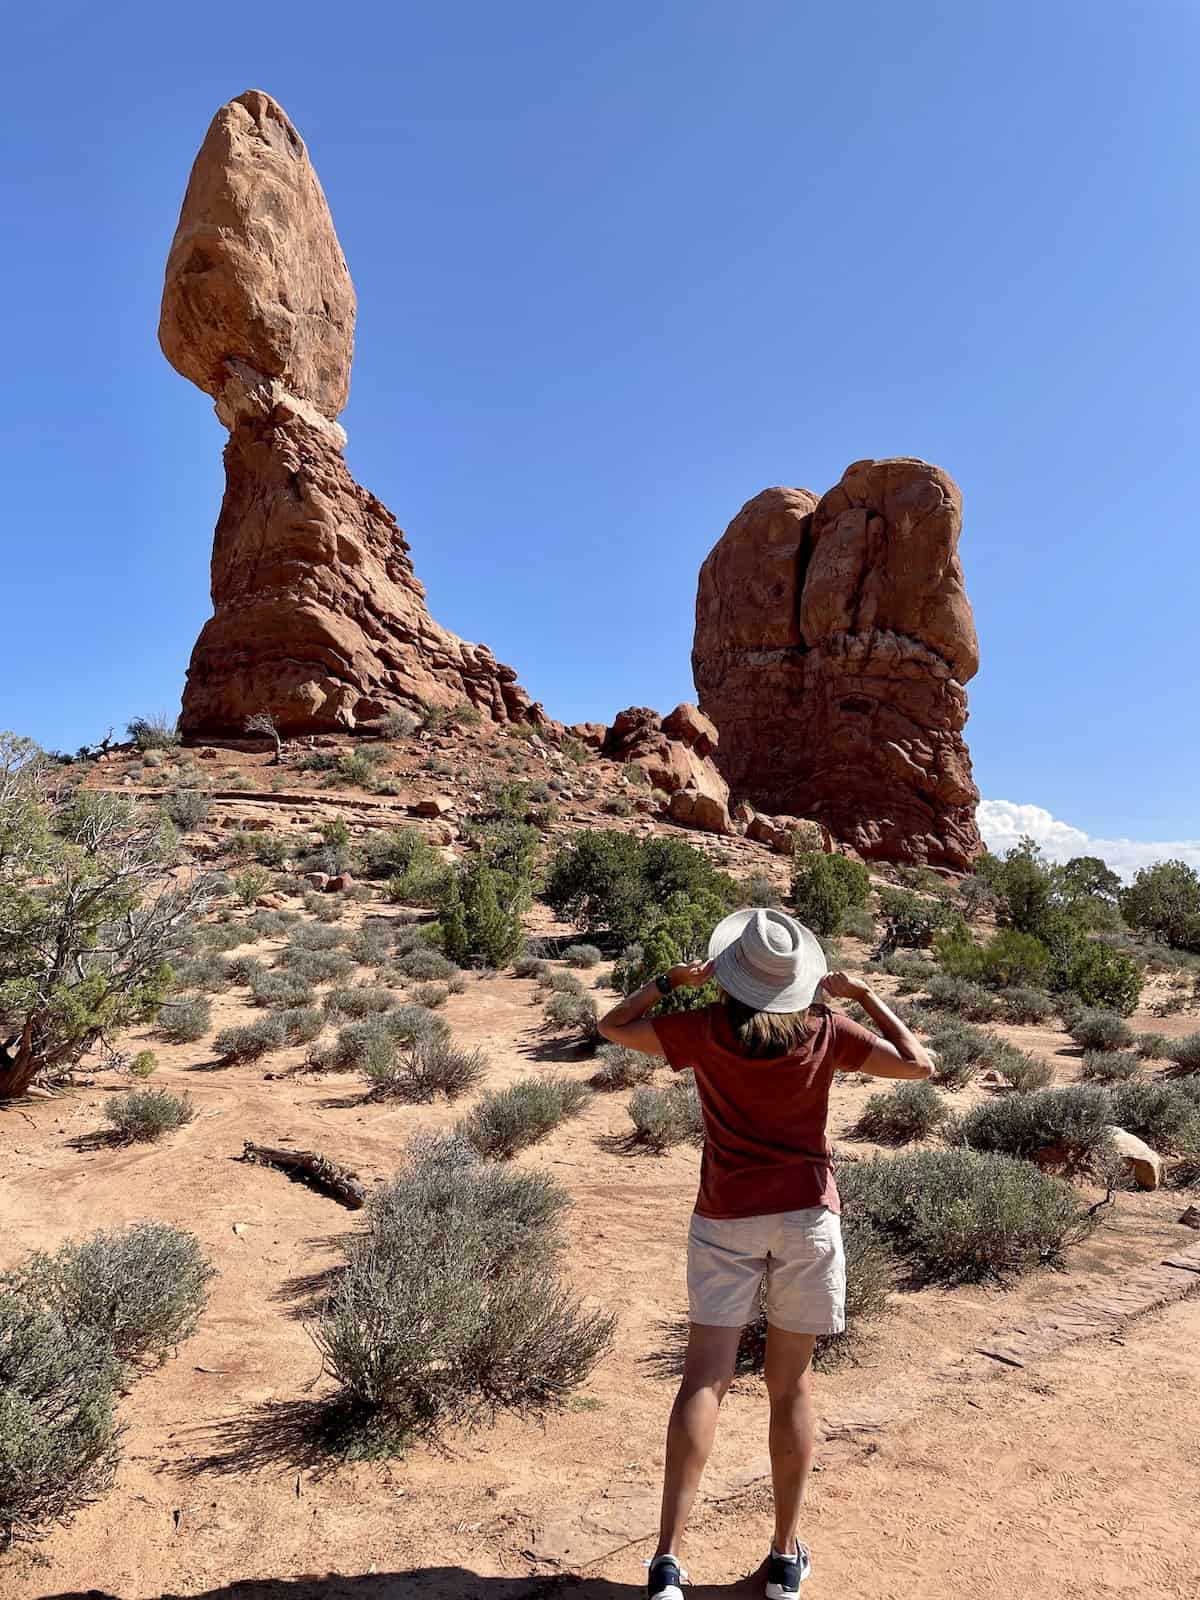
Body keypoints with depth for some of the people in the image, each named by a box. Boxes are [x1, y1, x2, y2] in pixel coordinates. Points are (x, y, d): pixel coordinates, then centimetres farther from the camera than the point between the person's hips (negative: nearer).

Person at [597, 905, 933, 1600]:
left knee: (705, 1379, 1)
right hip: (807, 1214, 1)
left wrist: (672, 978, 5)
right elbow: (919, 1063, 0)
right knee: (791, 1386, 12)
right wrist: (864, 993, 6)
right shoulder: (826, 1032, -6)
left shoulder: (706, 1030, -7)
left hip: (726, 1218, -1)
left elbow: (613, 1025, 3)